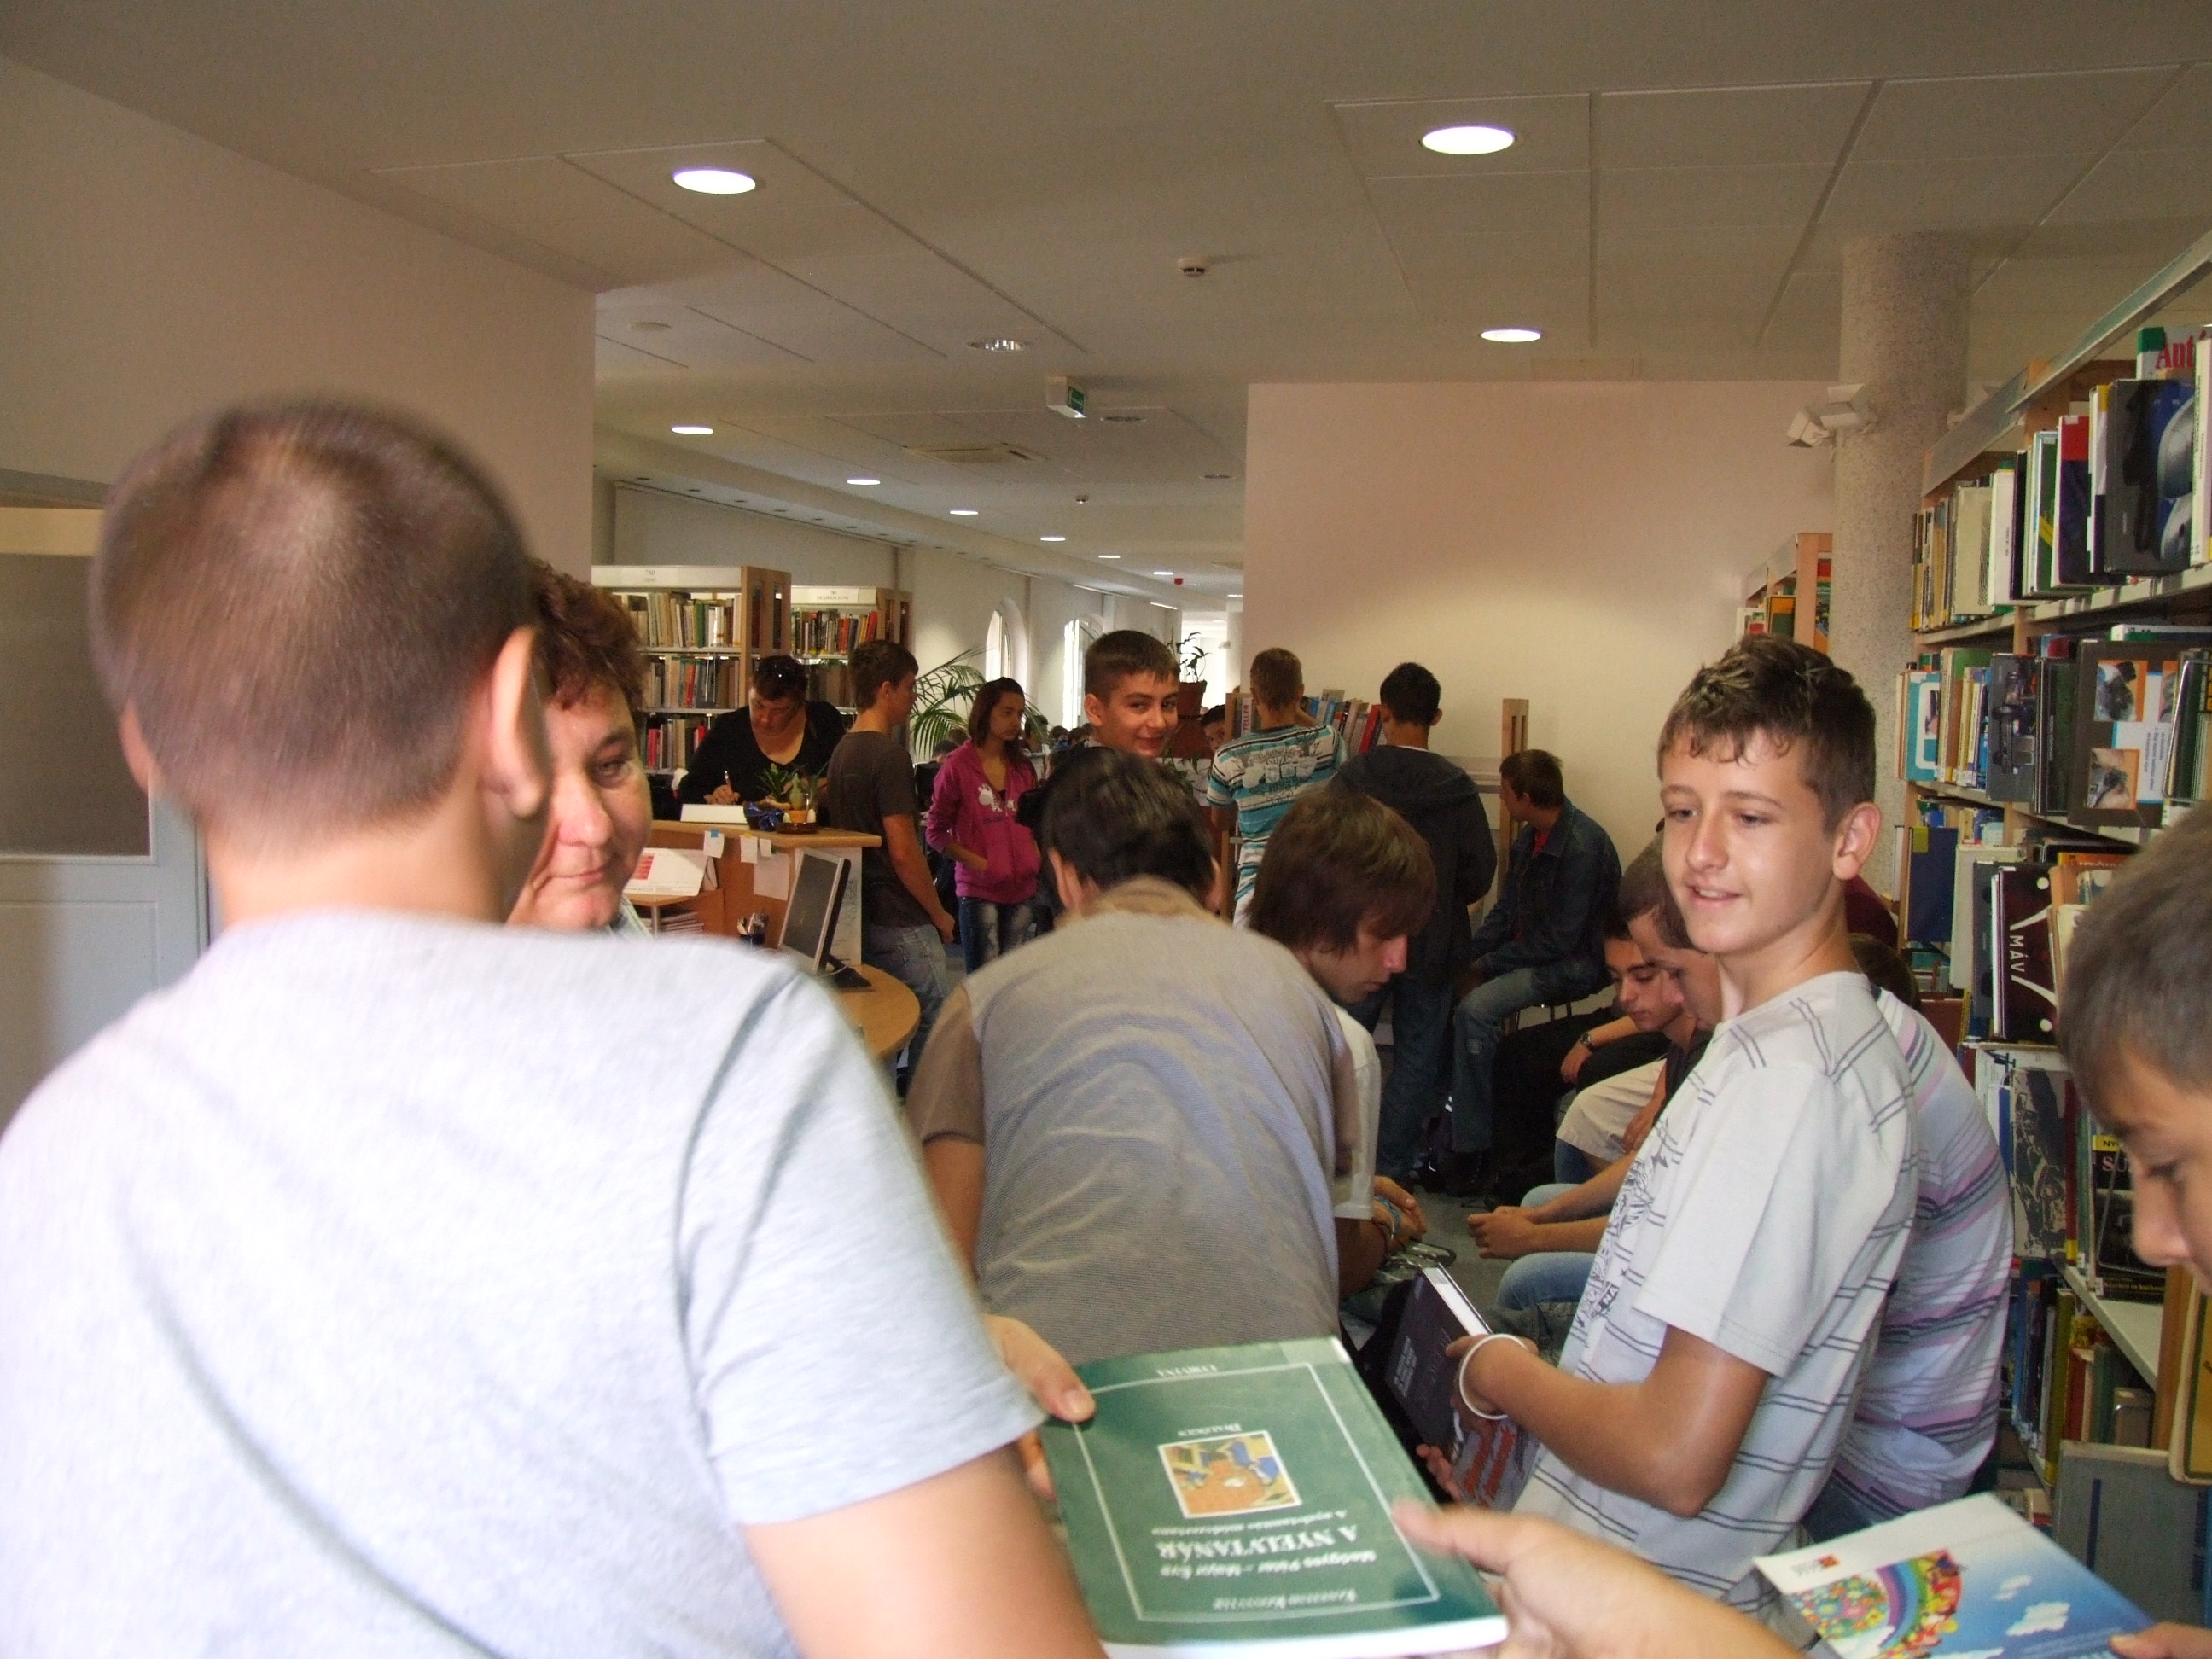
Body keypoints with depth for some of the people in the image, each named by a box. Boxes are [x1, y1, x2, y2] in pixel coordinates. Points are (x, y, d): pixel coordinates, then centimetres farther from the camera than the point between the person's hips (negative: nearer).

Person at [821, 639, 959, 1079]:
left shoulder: (842, 751, 12)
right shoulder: (889, 755, -16)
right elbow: (903, 852, -20)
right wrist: (939, 913, -8)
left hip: (861, 917, 9)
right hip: (900, 922, -9)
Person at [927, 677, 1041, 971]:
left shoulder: (1021, 767, 12)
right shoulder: (958, 765, -4)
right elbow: (936, 833, -2)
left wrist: (1038, 859, 4)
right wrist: (976, 862, -15)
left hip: (1021, 888, 5)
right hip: (979, 890, -5)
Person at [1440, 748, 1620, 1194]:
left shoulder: (1582, 846, -21)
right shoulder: (1529, 839, 8)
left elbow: (1559, 938, -22)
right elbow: (1506, 910, 12)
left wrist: (1486, 964, -17)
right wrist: (1468, 953, -4)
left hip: (1573, 964, -9)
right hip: (1529, 950, 9)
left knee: (1475, 1009, -28)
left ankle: (1472, 1146, -20)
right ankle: (1445, 1115, 1)